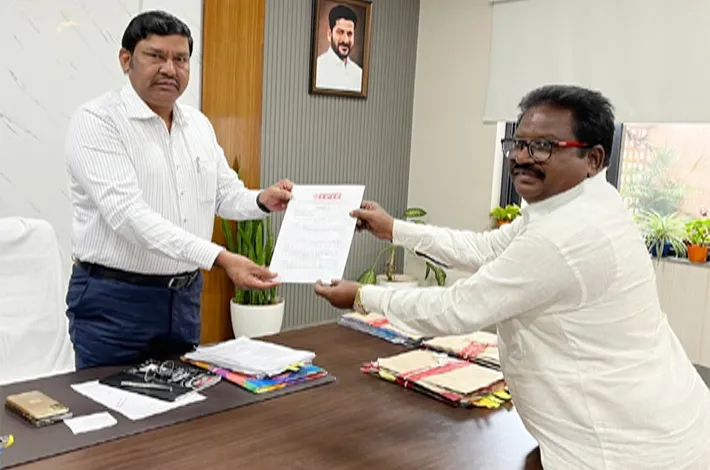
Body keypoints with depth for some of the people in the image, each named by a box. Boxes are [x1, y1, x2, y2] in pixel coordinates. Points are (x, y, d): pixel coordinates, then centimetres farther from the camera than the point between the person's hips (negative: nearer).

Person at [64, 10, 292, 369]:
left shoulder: (199, 124, 8)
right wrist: (220, 258, -34)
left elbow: (227, 194, 14)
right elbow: (127, 212, -26)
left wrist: (262, 201, -10)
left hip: (184, 295, 6)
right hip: (113, 299, -6)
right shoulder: (96, 121, -13)